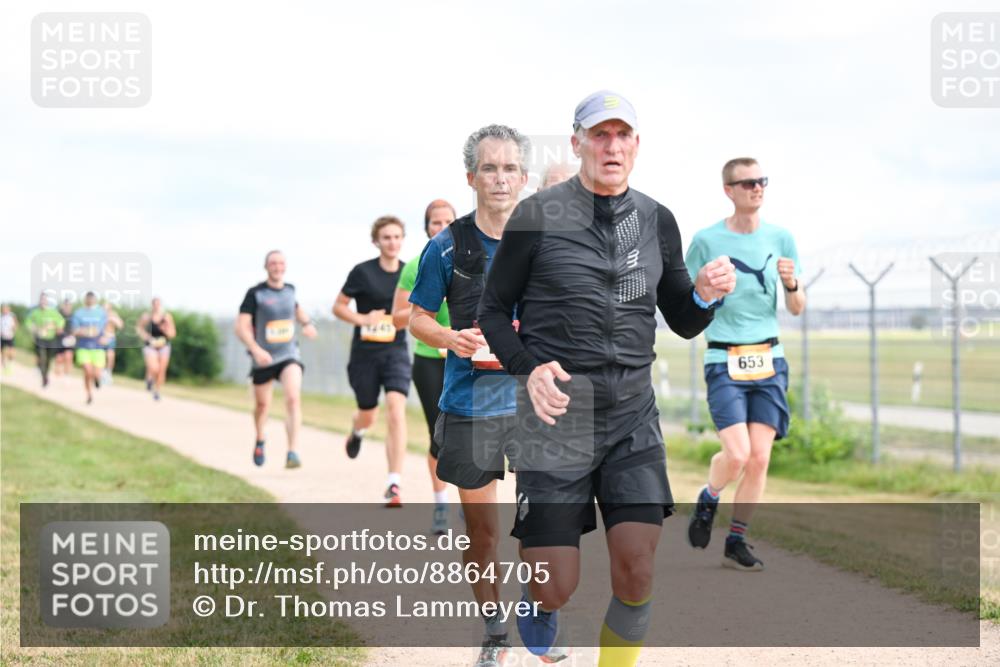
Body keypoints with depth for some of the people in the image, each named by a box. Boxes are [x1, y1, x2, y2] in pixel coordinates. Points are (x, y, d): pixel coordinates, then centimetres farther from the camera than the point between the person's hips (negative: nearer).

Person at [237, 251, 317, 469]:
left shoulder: (290, 289, 3)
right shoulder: (255, 293, -11)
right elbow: (241, 327, -17)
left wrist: (308, 323, 7)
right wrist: (256, 350, -32)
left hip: (289, 355, 2)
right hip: (263, 358, -1)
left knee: (293, 398, -21)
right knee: (262, 404, 14)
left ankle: (292, 453, -26)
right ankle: (260, 441, 46)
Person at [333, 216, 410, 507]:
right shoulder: (363, 272, -7)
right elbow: (338, 306, -1)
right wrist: (362, 319, -17)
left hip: (396, 352, 1)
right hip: (365, 353, -1)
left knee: (397, 410, -20)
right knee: (368, 417, 14)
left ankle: (394, 485, -20)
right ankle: (357, 431, 56)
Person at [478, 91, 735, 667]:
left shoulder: (657, 221, 9)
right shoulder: (538, 216, -2)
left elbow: (683, 322, 15)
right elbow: (493, 312, 3)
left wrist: (706, 295, -7)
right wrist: (529, 368, -15)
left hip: (633, 414, 3)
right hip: (556, 414, -3)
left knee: (637, 572, -10)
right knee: (555, 589, -5)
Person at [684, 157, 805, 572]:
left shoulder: (780, 239, 7)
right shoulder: (707, 241, -2)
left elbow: (797, 309, 12)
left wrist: (792, 285, -9)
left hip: (769, 360, 3)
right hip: (724, 361, -3)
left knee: (760, 458, -2)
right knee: (736, 454, -15)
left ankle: (736, 542, 13)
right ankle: (707, 502, 17)